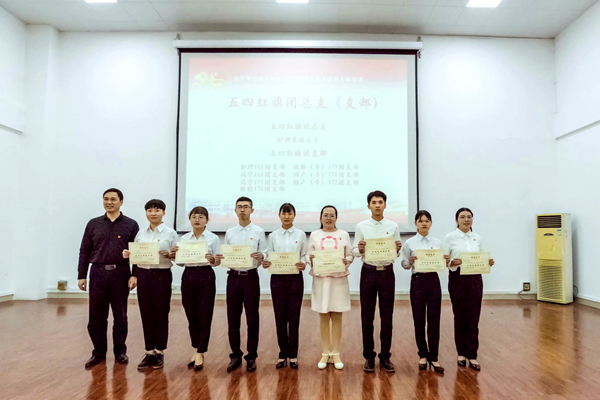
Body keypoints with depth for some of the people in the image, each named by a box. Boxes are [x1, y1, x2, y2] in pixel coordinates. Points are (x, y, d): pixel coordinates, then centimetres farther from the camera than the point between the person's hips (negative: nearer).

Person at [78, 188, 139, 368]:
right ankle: (99, 352, 21)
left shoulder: (131, 225, 2)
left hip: (121, 274, -1)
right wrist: (81, 276, 3)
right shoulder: (93, 224, 7)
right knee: (96, 316, 6)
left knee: (120, 316, 7)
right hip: (98, 273, 2)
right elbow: (84, 251, 8)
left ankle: (120, 351, 21)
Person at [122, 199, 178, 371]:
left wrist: (169, 255, -23)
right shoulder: (140, 234, 9)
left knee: (161, 315, 4)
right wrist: (128, 255, -7)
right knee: (146, 315, 8)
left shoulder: (170, 233, -2)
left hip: (162, 275, -3)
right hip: (143, 274, 4)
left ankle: (159, 352, 18)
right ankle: (149, 352, 20)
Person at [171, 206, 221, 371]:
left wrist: (212, 260, -24)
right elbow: (181, 262, 10)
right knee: (191, 316, 11)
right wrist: (174, 256, -9)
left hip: (206, 277, -3)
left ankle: (200, 354, 11)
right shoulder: (183, 239, 7)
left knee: (204, 317, 1)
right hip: (188, 276, 3)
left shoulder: (213, 238, -2)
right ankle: (196, 349, 29)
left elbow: (218, 262, -3)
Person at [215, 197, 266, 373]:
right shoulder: (229, 233, 9)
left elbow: (264, 256, -1)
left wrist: (261, 256, -23)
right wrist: (220, 259, -12)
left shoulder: (259, 232, 2)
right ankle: (235, 355, 21)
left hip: (251, 277, -2)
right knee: (233, 319, 7)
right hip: (233, 277, 2)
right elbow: (225, 257, 10)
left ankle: (251, 357, 18)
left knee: (252, 318, 4)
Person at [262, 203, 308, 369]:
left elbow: (305, 256, 3)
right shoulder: (273, 235, 6)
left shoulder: (301, 234, 4)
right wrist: (265, 263, -16)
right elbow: (268, 256, 5)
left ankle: (293, 354, 17)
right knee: (280, 317, 6)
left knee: (294, 317, 3)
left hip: (295, 278, -1)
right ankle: (283, 353, 20)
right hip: (278, 278, 1)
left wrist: (303, 265, -18)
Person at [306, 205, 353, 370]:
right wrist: (310, 260, -17)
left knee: (337, 318, 4)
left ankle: (335, 353, 14)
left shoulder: (344, 234, 7)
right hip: (320, 280, 0)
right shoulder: (314, 235, 7)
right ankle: (325, 353, 15)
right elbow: (308, 256, 5)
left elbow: (350, 255, 5)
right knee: (323, 318, 5)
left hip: (339, 280, 0)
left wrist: (346, 261, -15)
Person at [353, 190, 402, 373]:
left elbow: (397, 254, 7)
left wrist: (398, 249, -15)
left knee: (387, 316, 6)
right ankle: (369, 356, 18)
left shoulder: (393, 226, 4)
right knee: (367, 316, 6)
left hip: (387, 272, 1)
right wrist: (359, 250, -19)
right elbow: (355, 251, 3)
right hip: (368, 272, 0)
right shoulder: (361, 226, 2)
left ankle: (385, 356, 20)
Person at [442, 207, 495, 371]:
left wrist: (488, 262, -8)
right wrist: (452, 262, -26)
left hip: (475, 279, 3)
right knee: (460, 317, 6)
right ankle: (461, 353, 22)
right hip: (458, 279, -3)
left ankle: (472, 356, 10)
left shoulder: (477, 238, 8)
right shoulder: (450, 237, -5)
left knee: (473, 319, 3)